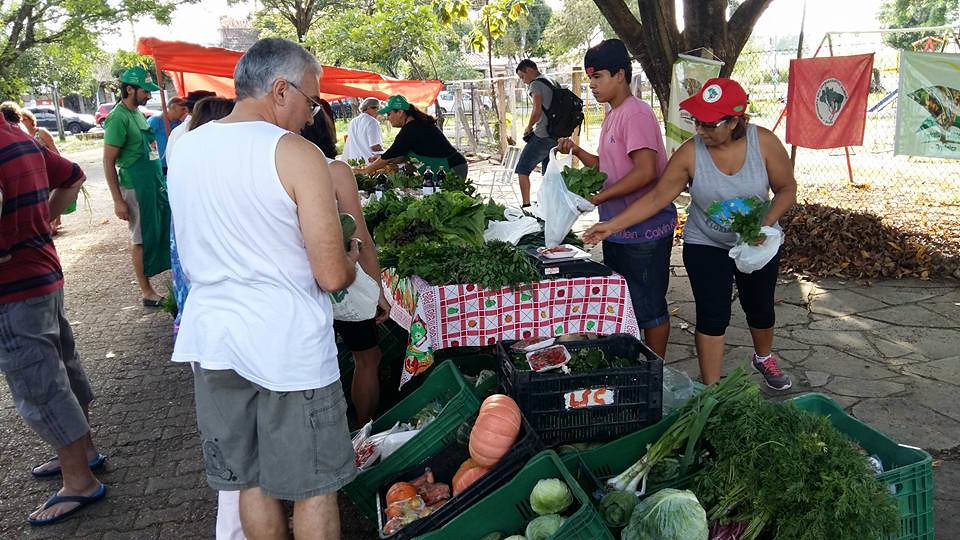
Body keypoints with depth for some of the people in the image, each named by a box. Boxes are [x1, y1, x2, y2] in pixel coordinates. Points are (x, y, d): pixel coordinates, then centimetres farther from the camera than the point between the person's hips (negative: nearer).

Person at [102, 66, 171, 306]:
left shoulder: (138, 113, 12)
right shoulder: (118, 118, -14)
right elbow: (108, 162, -15)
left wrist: (161, 180, 20)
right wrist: (118, 201, -17)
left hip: (155, 184, 8)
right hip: (135, 188, -8)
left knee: (163, 231, 13)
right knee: (142, 239, 0)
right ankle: (147, 291, 10)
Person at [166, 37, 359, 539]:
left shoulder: (184, 147, 4)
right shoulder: (297, 155, -15)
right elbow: (333, 276, -15)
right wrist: (350, 257, 5)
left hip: (209, 339, 6)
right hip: (288, 346, -6)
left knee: (251, 483, 20)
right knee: (313, 487, 12)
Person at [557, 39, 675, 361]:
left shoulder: (636, 113, -16)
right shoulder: (612, 116, 14)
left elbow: (645, 171, -24)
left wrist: (599, 197, -21)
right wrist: (576, 151, 7)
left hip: (645, 230, -10)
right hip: (617, 229, 10)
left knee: (648, 307, 3)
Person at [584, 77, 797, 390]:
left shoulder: (764, 142, -18)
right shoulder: (690, 153, -19)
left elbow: (786, 189, -7)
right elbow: (657, 197, -18)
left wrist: (766, 224, -24)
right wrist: (613, 225, -25)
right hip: (706, 246, -1)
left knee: (759, 307, 19)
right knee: (712, 315, -2)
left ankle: (763, 358, 51)